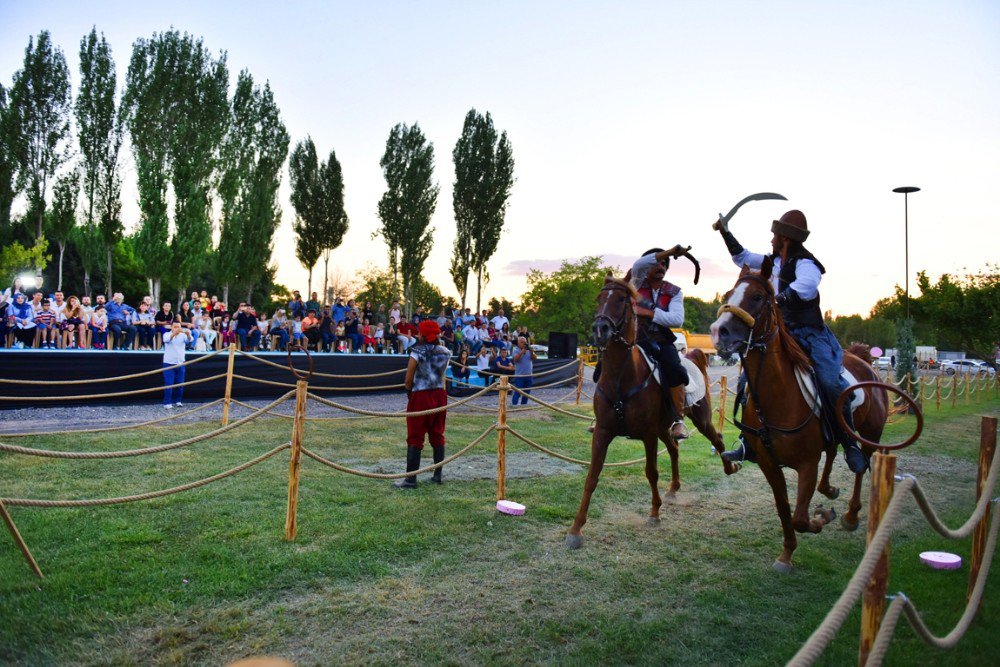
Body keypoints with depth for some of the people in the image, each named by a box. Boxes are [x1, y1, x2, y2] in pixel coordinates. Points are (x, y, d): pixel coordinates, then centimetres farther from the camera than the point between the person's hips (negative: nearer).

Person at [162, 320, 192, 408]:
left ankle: (177, 401, 22)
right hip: (169, 363, -3)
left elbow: (189, 340, -17)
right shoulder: (167, 334, -3)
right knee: (168, 384, -5)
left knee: (180, 384, 8)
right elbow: (166, 339, -26)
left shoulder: (183, 335, 2)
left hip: (180, 363, 3)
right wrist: (174, 333, -47)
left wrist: (188, 334, -42)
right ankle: (167, 402, -1)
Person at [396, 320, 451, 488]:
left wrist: (409, 391, 9)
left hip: (420, 397, -5)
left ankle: (410, 479, 1)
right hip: (439, 395, 5)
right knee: (437, 435, 14)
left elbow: (408, 379, -10)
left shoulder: (418, 351, -11)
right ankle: (438, 475, 19)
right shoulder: (445, 352, 3)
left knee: (415, 438, 0)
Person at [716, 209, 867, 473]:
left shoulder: (805, 263, -11)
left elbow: (804, 286, -34)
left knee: (831, 383, -27)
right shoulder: (775, 261, 14)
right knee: (747, 379, -1)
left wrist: (780, 298, -46)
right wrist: (726, 233, 27)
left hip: (810, 334, -8)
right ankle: (748, 442, 4)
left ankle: (850, 444, -11)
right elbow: (743, 258, 29)